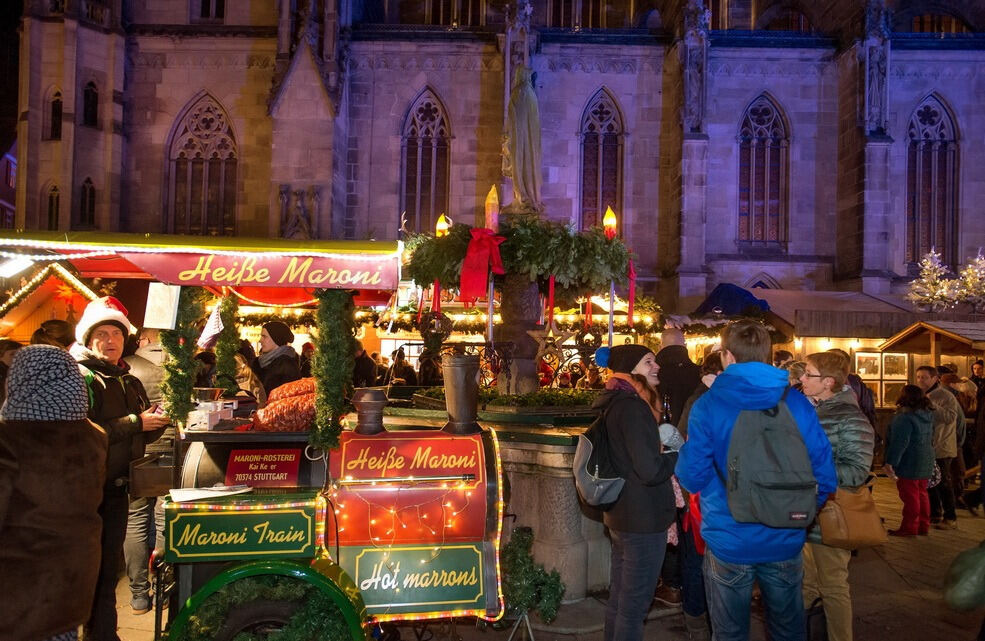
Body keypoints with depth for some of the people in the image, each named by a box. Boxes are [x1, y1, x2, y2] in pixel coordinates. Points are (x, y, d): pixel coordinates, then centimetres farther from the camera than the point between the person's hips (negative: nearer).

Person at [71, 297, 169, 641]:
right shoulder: (81, 378, -10)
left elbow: (144, 435, 18)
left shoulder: (131, 383, 14)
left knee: (109, 565, 15)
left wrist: (158, 421, -3)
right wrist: (135, 423, -21)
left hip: (116, 487, 7)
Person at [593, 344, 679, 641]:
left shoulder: (614, 403, 10)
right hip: (642, 518, -10)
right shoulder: (632, 407, -21)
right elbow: (651, 470, -25)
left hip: (621, 514, 10)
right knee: (634, 604, 2)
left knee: (619, 597, 20)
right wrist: (683, 454, -8)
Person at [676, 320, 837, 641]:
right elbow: (824, 477, -6)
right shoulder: (797, 403, -7)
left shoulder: (708, 405, -13)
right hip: (785, 542, 2)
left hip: (729, 542, -2)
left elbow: (692, 476, -14)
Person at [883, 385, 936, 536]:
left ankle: (909, 528, 6)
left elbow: (899, 443, -23)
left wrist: (890, 463, -19)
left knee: (909, 496, -1)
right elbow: (930, 438, 19)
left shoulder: (905, 417, -21)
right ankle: (923, 526, 24)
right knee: (921, 494, 17)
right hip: (925, 463, 9)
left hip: (909, 463, -9)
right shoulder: (928, 415, 7)